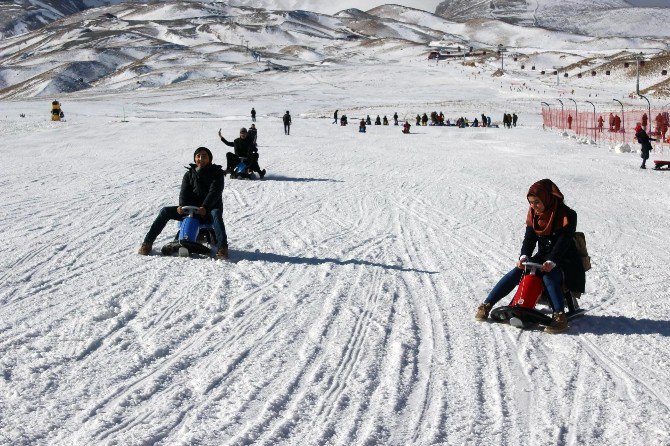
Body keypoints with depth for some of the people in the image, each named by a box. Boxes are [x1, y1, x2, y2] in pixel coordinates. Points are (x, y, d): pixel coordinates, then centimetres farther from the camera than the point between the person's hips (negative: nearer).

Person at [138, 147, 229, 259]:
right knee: (165, 211, -13)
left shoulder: (216, 173, 1)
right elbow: (184, 191, 1)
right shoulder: (189, 174, 14)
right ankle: (147, 243, -10)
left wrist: (205, 207, -30)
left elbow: (215, 192, -13)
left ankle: (222, 248, -53)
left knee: (216, 214, -40)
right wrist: (181, 205, -22)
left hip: (209, 209, -4)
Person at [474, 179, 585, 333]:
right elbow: (529, 238, -1)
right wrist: (524, 256, -20)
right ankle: (487, 305, -13)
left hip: (564, 260, -5)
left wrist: (552, 262, -34)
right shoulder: (534, 214, 4)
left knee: (549, 277, -36)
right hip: (542, 257, 5)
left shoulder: (567, 215, -14)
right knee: (516, 273, -15)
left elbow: (564, 241, -22)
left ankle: (560, 317, -42)